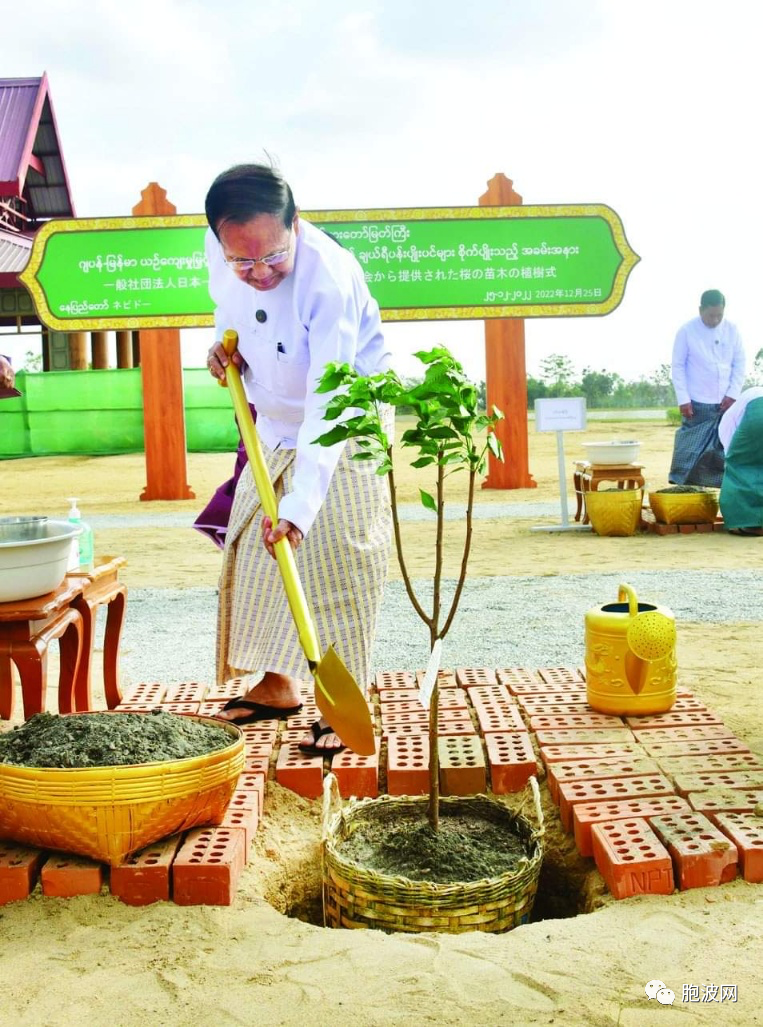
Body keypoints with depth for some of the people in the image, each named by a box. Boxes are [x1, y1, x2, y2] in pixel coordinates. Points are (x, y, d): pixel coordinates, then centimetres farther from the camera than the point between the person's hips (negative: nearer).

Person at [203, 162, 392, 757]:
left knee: (336, 563, -9)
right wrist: (224, 341, -8)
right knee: (254, 552, 9)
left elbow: (330, 406, -39)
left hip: (343, 431, -7)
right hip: (274, 425, 7)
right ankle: (277, 685, 23)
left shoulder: (330, 278, -33)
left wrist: (300, 504, -45)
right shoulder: (219, 248, -13)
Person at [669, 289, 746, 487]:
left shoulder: (732, 330, 4)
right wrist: (683, 399, -10)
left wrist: (733, 394, -3)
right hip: (697, 404, -3)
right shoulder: (687, 331, -5)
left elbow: (740, 364, 8)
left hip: (725, 403, 3)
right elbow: (677, 366, -4)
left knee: (725, 449, 6)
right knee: (689, 449, -5)